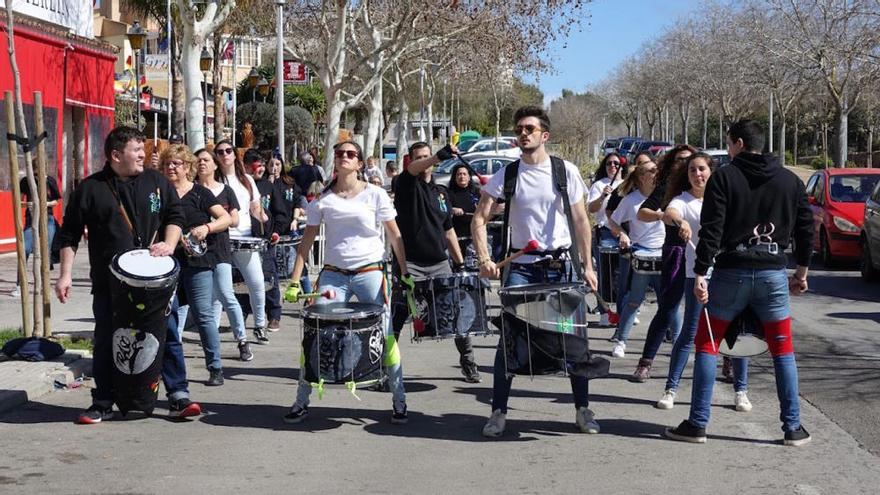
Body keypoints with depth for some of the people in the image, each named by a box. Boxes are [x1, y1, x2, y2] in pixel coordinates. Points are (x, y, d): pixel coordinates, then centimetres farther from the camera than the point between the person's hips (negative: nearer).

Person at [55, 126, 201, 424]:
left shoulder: (155, 182, 6)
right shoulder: (90, 189, -1)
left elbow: (175, 215, 13)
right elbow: (69, 235, 3)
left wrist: (169, 244, -5)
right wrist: (65, 275, -2)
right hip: (108, 283, -1)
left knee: (168, 335, 2)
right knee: (106, 342, 7)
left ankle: (178, 396, 11)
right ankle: (103, 404, 18)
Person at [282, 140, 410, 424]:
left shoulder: (375, 194, 0)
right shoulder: (323, 199, 4)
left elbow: (395, 236, 4)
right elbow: (307, 240, 5)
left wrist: (405, 273, -1)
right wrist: (294, 281, -1)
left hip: (369, 272, -2)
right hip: (333, 274, 2)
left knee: (385, 336, -3)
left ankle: (399, 402, 10)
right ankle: (301, 403, 8)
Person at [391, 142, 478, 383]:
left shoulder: (440, 192, 17)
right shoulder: (407, 183, 1)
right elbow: (413, 169, -24)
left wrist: (459, 262, 15)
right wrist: (440, 156, -42)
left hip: (440, 264, 5)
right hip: (411, 264, -4)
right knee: (397, 318, -5)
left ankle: (468, 363, 17)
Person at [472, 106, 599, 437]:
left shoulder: (566, 172, 1)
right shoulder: (506, 175, 0)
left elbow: (581, 221, 5)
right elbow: (479, 219, -2)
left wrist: (587, 265, 0)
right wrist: (484, 259, -17)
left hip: (560, 266, 0)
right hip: (520, 267, 0)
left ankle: (583, 409, 16)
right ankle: (498, 412, 5)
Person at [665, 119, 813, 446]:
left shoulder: (724, 177, -4)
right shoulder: (790, 180, 7)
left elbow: (711, 230, -11)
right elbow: (805, 228, 10)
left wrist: (700, 274, -11)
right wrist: (801, 272, 19)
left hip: (731, 272, -3)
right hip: (774, 274, 3)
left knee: (706, 346, 7)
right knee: (783, 350, 11)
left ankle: (697, 425, 5)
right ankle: (793, 428, 11)